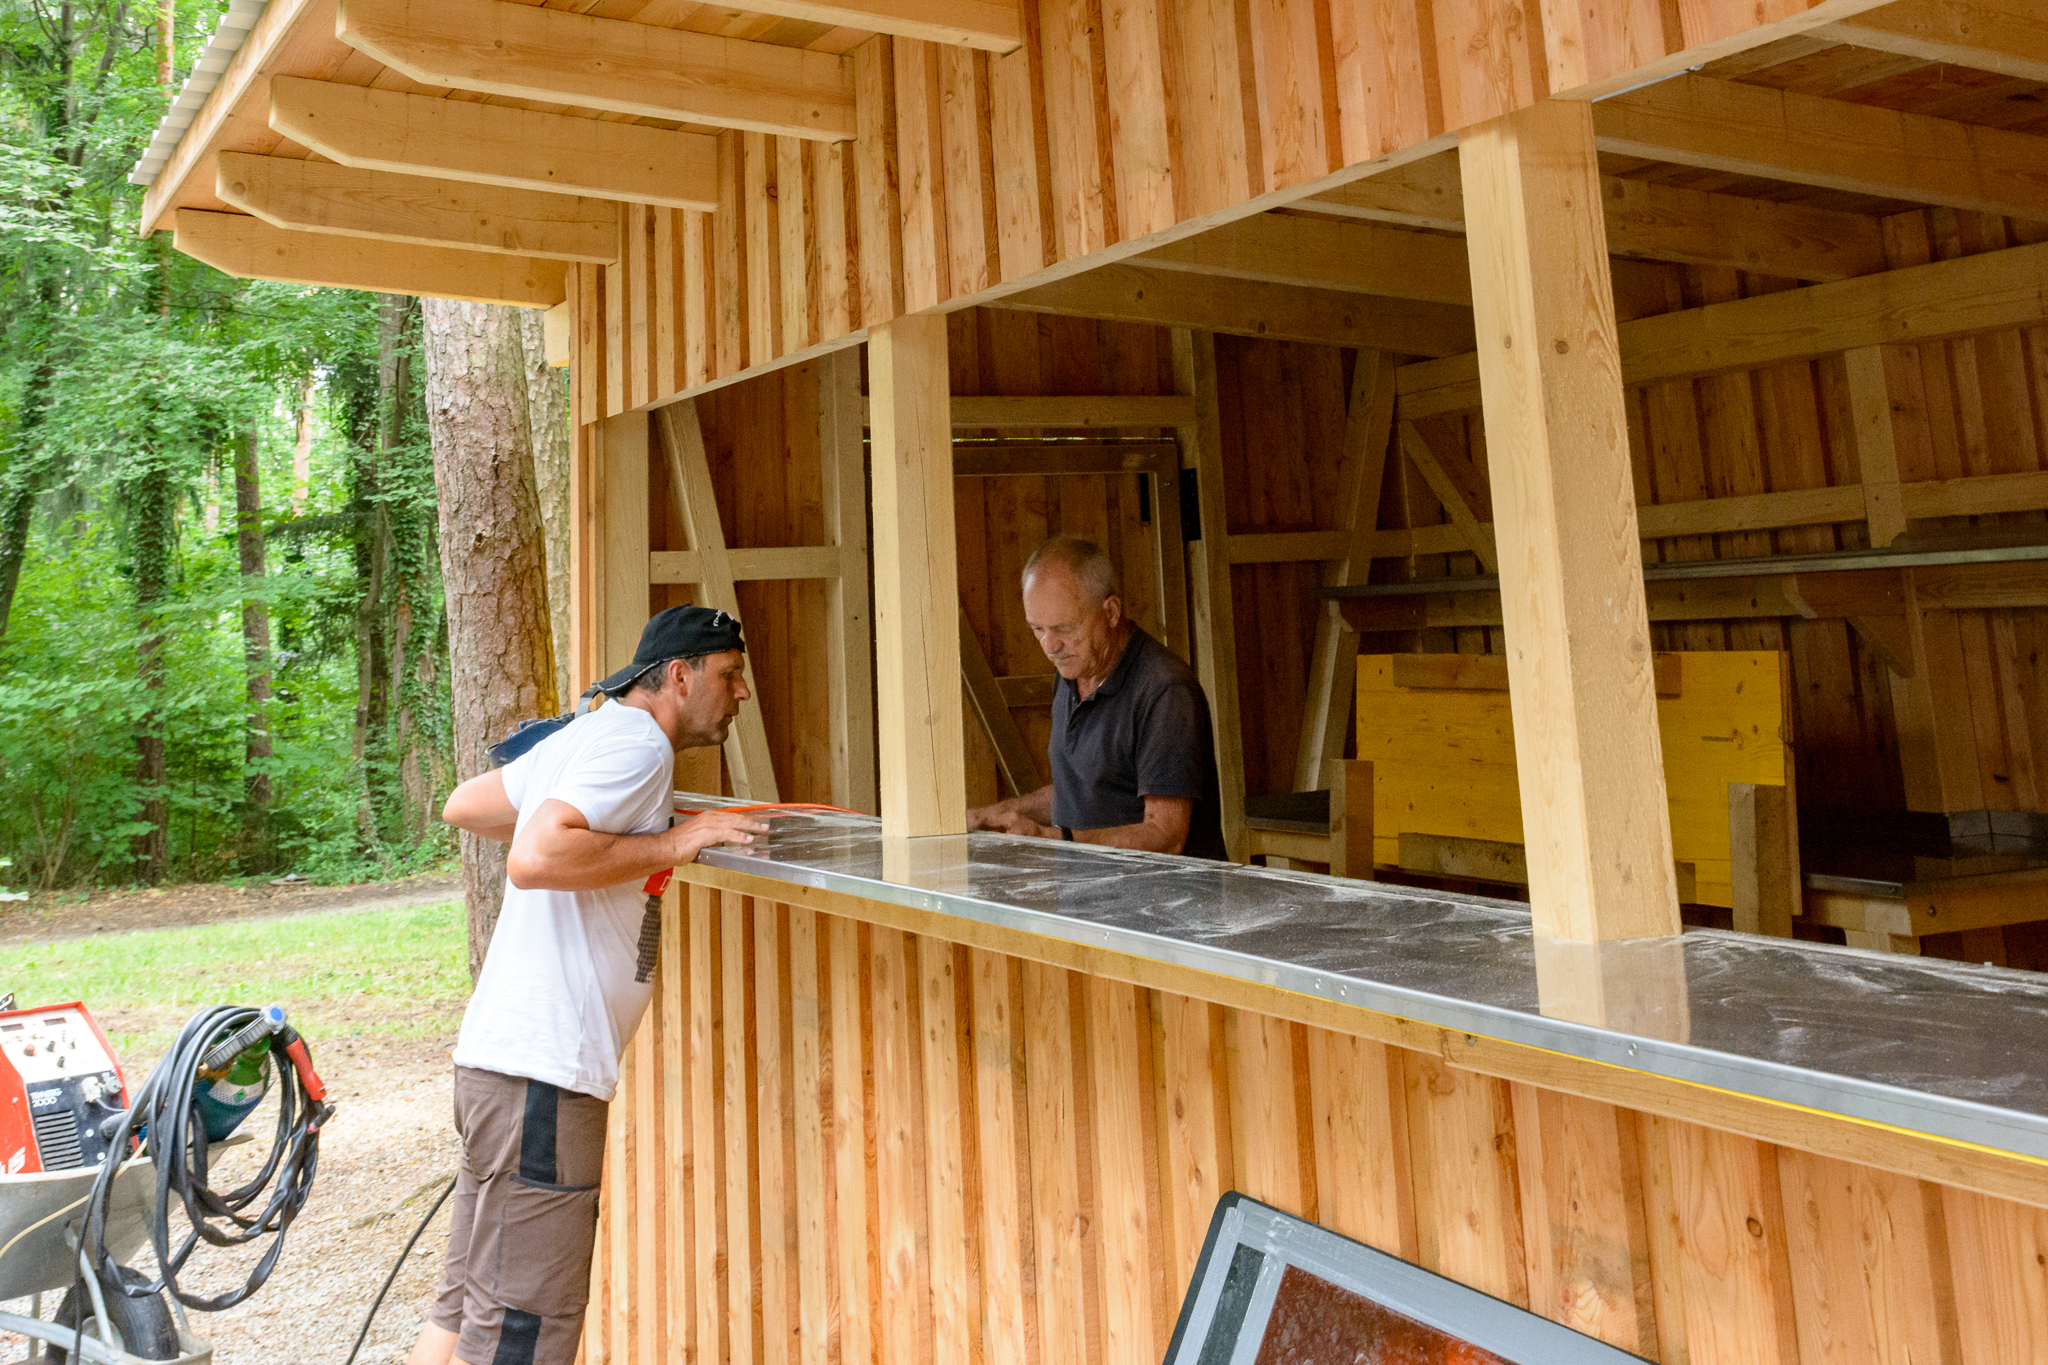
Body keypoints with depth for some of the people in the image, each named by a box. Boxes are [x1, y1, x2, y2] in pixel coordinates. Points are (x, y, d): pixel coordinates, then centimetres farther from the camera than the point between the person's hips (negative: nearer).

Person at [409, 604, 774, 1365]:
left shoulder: (589, 734, 18)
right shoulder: (637, 742, -12)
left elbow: (463, 806, 28)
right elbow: (534, 860, -25)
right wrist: (670, 846, -16)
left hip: (500, 1058, 10)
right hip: (542, 1074, -10)